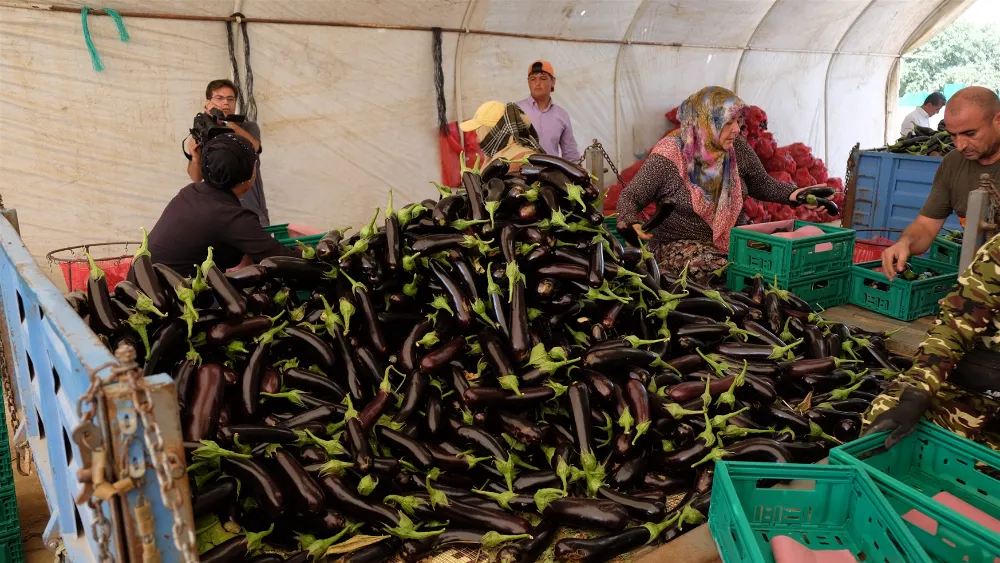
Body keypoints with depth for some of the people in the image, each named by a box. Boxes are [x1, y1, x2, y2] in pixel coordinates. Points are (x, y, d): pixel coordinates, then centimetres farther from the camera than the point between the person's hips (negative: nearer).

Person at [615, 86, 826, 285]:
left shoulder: (738, 149, 1)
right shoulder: (667, 158, -14)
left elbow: (762, 185, 15)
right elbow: (629, 198, -7)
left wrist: (794, 194, -3)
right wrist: (632, 223, -29)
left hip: (735, 240, 5)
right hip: (680, 244, -5)